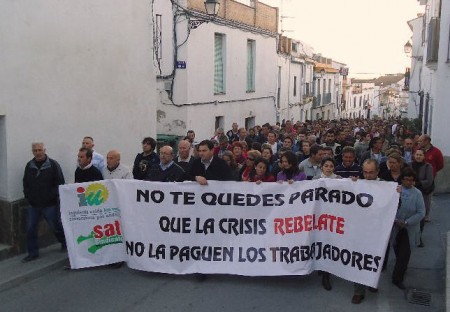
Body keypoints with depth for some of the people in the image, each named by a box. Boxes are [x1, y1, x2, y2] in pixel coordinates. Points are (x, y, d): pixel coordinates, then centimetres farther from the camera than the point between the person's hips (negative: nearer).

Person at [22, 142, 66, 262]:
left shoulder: (53, 164, -8)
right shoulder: (29, 166, 6)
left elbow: (60, 183, -8)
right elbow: (25, 184, 15)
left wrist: (53, 196, -13)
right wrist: (28, 197, 5)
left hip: (50, 204, -4)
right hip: (33, 205, 4)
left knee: (55, 226, 7)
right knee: (30, 228, 5)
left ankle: (65, 243, 31)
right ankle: (33, 252, 18)